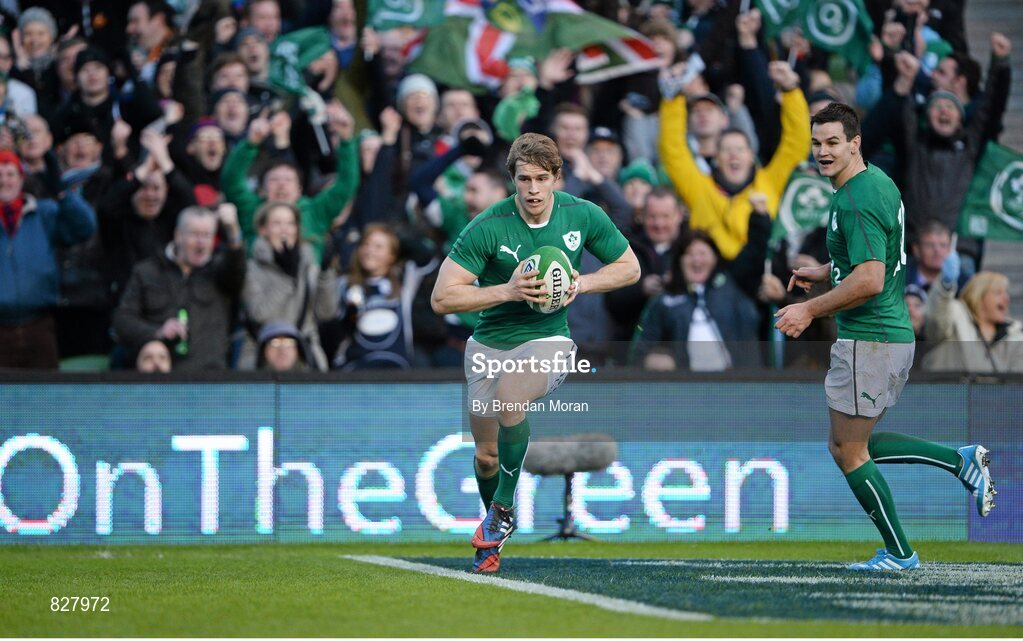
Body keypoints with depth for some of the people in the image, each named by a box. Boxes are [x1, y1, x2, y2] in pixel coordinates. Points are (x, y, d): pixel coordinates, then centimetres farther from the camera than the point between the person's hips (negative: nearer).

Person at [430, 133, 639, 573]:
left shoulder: (583, 216, -6)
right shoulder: (488, 227, -15)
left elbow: (629, 267, 9)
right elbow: (442, 297, -16)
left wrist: (582, 284, -10)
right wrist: (508, 291, -26)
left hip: (547, 339, -1)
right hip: (489, 345, 1)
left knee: (509, 394, -33)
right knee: (486, 454, 4)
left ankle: (503, 508, -16)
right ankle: (494, 537, 36)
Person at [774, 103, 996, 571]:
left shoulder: (855, 201, -20)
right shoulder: (879, 182, 12)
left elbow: (869, 281, -27)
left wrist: (811, 310, -19)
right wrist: (825, 272, 22)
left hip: (867, 339, -10)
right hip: (895, 335, 10)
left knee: (849, 452, 2)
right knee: (847, 446, 18)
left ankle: (899, 554, 10)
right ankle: (963, 462, 15)